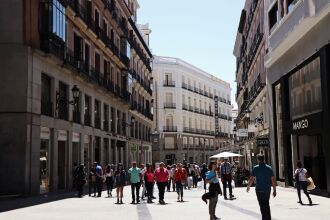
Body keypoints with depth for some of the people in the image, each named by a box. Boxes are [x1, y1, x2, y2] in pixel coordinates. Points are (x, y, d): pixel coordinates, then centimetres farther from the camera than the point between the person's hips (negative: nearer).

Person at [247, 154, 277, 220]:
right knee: (267, 204, 20)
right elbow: (273, 179, -2)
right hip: (268, 189, 4)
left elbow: (251, 179, -7)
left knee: (262, 206, 1)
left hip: (259, 189, -4)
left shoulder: (256, 168, -7)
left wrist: (248, 187, 9)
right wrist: (274, 190, 3)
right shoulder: (269, 168, 1)